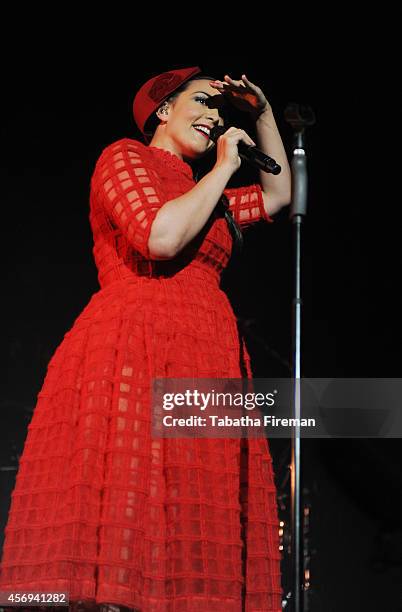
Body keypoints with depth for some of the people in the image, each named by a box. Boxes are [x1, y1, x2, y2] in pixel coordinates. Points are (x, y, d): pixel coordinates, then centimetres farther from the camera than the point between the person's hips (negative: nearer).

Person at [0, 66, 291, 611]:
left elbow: (278, 194, 43)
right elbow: (161, 238, -12)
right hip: (133, 351, -8)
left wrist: (264, 115, 34)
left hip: (204, 368, 8)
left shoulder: (203, 197, 30)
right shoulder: (125, 158, 6)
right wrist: (223, 169, 0)